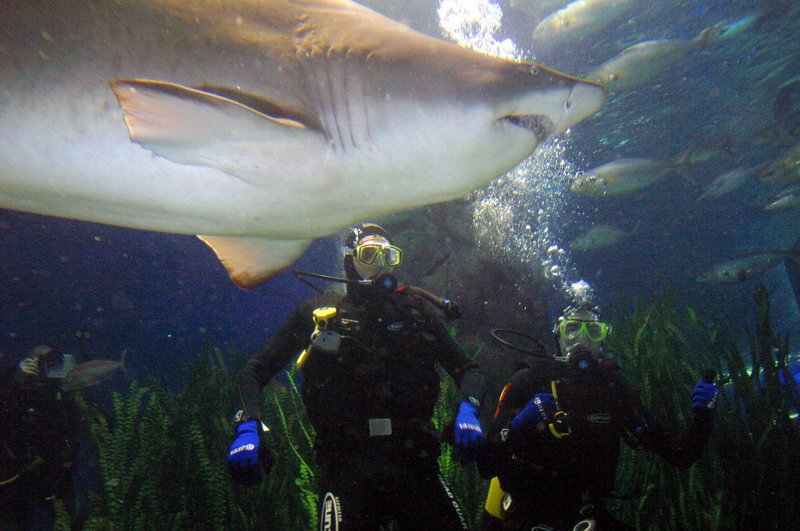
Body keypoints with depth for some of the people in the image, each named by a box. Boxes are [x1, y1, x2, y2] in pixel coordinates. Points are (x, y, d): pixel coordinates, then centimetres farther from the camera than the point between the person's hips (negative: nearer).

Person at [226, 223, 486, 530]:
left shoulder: (416, 311, 12)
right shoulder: (320, 313, 8)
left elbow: (467, 369, 12)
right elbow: (256, 371, 8)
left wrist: (467, 411, -8)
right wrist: (248, 427, -9)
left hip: (412, 457, 2)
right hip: (346, 464, -2)